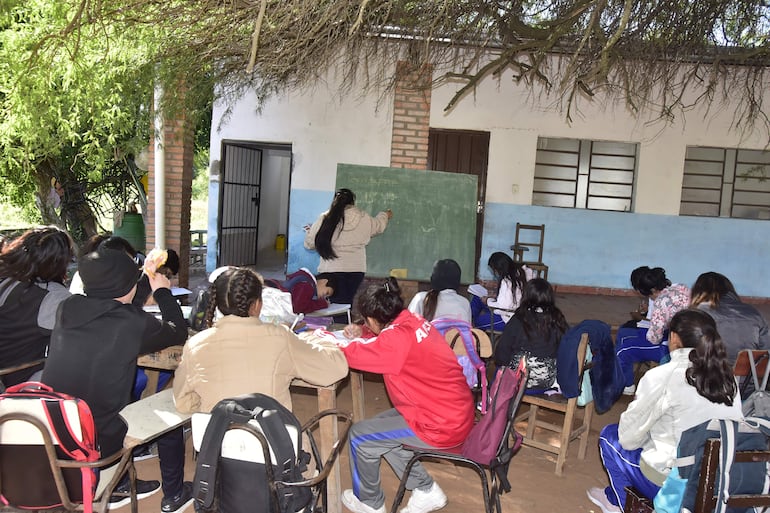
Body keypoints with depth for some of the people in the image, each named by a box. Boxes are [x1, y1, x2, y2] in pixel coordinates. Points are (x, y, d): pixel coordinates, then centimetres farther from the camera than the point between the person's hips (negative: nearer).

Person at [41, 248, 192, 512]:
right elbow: (179, 332, -2)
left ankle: (119, 488, 41)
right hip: (97, 439, -6)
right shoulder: (132, 323, -21)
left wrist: (144, 276, 24)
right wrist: (162, 291, 11)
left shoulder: (66, 309, -4)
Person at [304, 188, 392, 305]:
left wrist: (309, 231, 28)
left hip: (332, 269, -2)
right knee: (347, 303, 9)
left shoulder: (325, 219, -3)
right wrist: (385, 215, 48)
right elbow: (378, 226, 25)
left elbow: (310, 243, 4)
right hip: (356, 269, 2)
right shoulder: (363, 218, 4)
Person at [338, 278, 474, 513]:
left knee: (359, 435, 3)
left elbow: (354, 355, -22)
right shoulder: (413, 321, 4)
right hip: (455, 413, 9)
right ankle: (426, 490, 24)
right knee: (380, 426, 22)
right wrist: (362, 333, 9)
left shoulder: (398, 338, -24)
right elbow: (381, 338, 25)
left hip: (441, 426, -9)